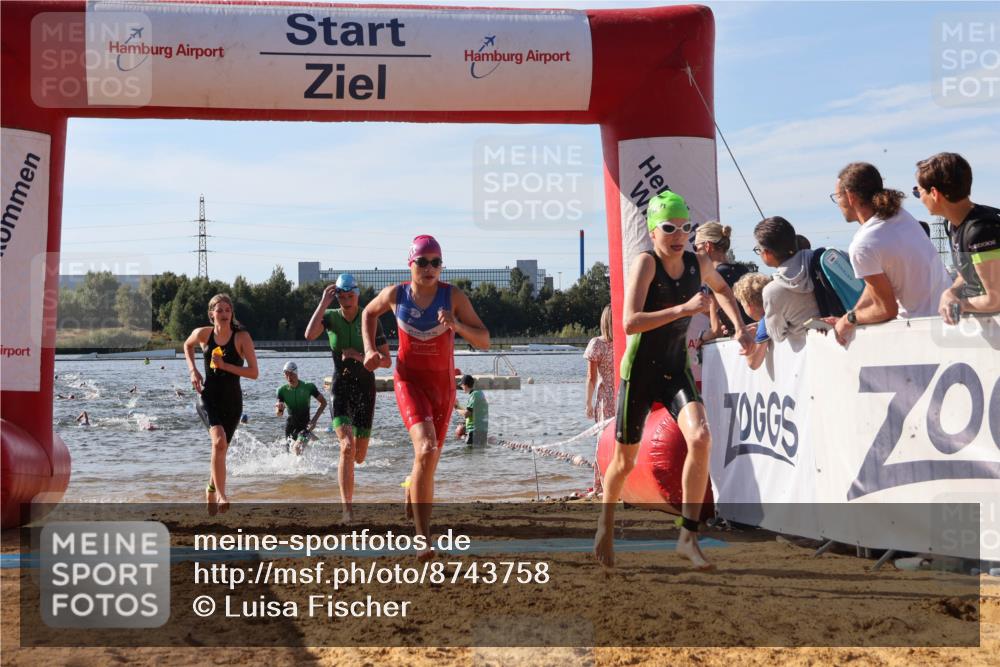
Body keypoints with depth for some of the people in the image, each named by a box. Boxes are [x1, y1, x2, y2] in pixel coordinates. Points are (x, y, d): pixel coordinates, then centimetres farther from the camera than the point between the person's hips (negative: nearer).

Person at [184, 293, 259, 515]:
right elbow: (187, 346, 21)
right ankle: (221, 495, -26)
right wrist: (193, 370, 7)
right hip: (209, 397, -1)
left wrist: (225, 366, -20)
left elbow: (254, 373, -11)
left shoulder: (242, 337, -9)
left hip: (232, 401, 1)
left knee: (220, 448, 12)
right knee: (219, 441, -26)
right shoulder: (203, 334, -3)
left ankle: (211, 489, 38)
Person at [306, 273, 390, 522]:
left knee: (359, 455, 7)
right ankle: (347, 508, -15)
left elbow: (387, 361, -5)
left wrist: (361, 357, -20)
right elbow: (309, 334, -24)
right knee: (347, 448, -19)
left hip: (366, 386, 1)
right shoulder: (330, 317, -2)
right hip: (341, 386, -1)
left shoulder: (371, 321, -4)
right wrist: (323, 303, -20)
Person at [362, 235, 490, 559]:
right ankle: (423, 538, -25)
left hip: (443, 384, 2)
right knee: (426, 449, -24)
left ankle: (411, 507, 44)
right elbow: (369, 313, 18)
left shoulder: (454, 296, -7)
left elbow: (484, 341, -9)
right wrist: (370, 348, 4)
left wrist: (457, 325, -26)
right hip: (409, 380, -2)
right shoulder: (395, 294, -5)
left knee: (429, 460, 13)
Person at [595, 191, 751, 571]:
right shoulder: (646, 263, -16)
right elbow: (630, 323, -28)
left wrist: (739, 327, 13)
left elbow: (722, 290, 27)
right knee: (625, 461, 7)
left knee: (700, 438, -22)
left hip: (677, 371, 4)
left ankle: (688, 537, -15)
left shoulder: (699, 264, 1)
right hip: (640, 371, -4)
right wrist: (684, 308, -32)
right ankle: (605, 529, 35)